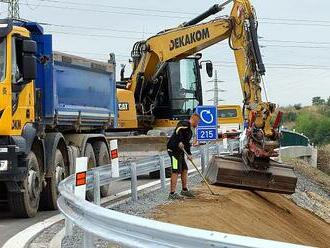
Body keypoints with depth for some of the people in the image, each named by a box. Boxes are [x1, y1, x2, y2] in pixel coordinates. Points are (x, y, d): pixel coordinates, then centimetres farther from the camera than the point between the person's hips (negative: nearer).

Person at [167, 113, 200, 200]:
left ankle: (184, 190, 32)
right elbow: (177, 131, -29)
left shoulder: (190, 130, 23)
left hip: (180, 151, 11)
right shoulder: (185, 124, -10)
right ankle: (172, 193, -12)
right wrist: (180, 142, -37)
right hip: (174, 149, -11)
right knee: (176, 171, -12)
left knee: (184, 169, 18)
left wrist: (189, 154, 24)